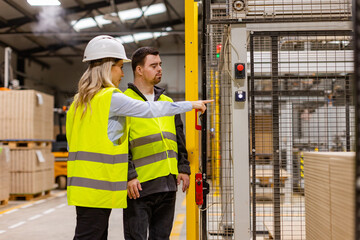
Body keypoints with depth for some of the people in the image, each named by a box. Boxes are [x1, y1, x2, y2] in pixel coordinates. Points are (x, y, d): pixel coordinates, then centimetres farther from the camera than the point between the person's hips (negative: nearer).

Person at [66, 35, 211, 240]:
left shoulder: (80, 101, 14)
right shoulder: (111, 97, -11)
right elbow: (150, 110, -9)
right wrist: (191, 104, 2)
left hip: (83, 184, 9)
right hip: (97, 186, -9)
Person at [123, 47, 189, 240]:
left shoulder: (167, 102, 18)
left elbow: (179, 139, 20)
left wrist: (183, 168, 11)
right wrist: (129, 175, -16)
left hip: (168, 184, 6)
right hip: (139, 185, -6)